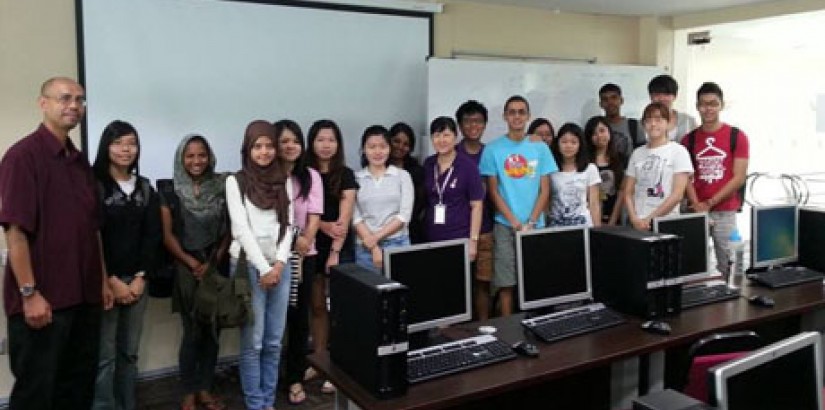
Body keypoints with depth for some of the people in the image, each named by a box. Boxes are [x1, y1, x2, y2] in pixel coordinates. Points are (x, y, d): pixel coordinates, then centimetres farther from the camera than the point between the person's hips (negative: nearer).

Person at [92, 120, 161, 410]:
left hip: (137, 280, 4)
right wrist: (111, 280, -11)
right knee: (105, 356, -4)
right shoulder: (94, 185, -4)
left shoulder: (145, 188, 11)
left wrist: (140, 277, -4)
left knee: (129, 352, 9)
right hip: (104, 281, -4)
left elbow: (152, 235, 6)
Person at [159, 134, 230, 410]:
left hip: (216, 267, 2)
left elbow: (229, 230, 4)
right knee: (193, 332, -1)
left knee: (212, 331, 6)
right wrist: (193, 263, -9)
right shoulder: (171, 193, 0)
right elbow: (167, 235, -1)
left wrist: (213, 262, -7)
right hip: (187, 268, -2)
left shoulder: (221, 188, 4)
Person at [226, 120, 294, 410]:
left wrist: (279, 264, -6)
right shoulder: (235, 182, -2)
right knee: (252, 341, 0)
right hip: (249, 267, -4)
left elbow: (288, 225, 6)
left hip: (280, 267, 4)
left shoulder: (284, 181, 10)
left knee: (274, 341, 8)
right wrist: (263, 268, -11)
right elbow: (242, 229, -8)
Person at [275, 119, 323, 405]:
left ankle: (295, 378, 18)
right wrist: (291, 241, -14)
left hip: (304, 255, 2)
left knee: (299, 317, 7)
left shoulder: (311, 176, 7)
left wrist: (306, 238, -16)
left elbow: (315, 214, 0)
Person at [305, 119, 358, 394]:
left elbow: (344, 217, -7)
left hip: (339, 249, -2)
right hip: (311, 247, 3)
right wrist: (324, 225, -15)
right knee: (317, 306, 10)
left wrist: (335, 252, -14)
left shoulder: (345, 175, -1)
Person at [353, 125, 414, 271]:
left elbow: (404, 215, -2)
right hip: (365, 248, 0)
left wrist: (376, 237, -10)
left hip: (398, 245, 0)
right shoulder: (356, 178, 5)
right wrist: (373, 248, -11)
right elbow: (355, 218, -2)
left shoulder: (402, 176, 5)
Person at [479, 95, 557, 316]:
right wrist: (515, 223, -8)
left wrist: (530, 223, -7)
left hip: (535, 225, 2)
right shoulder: (493, 149, 1)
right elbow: (493, 191, -1)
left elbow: (545, 190, 4)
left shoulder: (540, 148, 5)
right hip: (505, 226, -1)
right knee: (506, 282, 1)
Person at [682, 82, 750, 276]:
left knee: (727, 266, 0)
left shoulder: (737, 136, 1)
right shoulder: (688, 139, 8)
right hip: (696, 213, 2)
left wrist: (709, 203, -9)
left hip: (726, 213, -2)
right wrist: (697, 206, -11)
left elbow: (739, 178, -4)